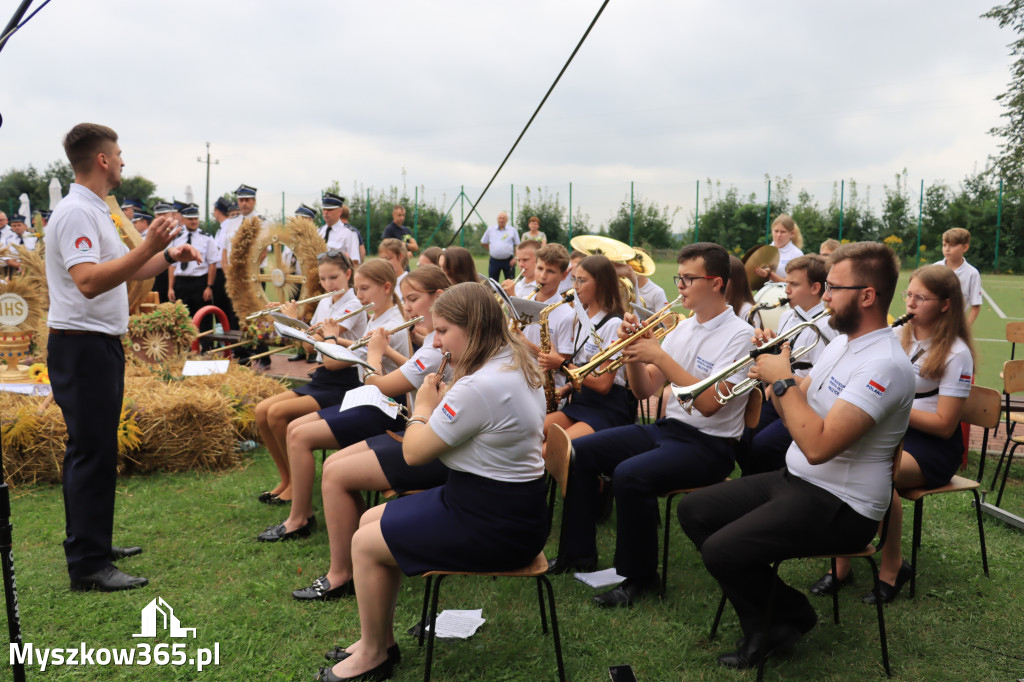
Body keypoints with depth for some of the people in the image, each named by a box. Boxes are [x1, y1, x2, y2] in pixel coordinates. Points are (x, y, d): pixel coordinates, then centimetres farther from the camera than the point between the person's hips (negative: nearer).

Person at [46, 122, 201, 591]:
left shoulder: (93, 211, 17)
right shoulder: (76, 213, -16)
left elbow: (121, 270, 25)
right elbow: (88, 281, -29)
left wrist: (168, 256, 14)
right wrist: (148, 247, -33)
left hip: (99, 345, 11)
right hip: (82, 345, -11)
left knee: (91, 449, 16)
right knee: (92, 452, -7)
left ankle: (91, 542, 27)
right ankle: (88, 565, -1)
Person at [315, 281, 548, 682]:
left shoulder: (479, 387, -28)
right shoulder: (516, 364, 3)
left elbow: (413, 453, -19)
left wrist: (422, 407, -2)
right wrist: (440, 403, -2)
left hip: (496, 527, -10)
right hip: (508, 503, 10)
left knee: (365, 544, 0)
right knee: (371, 520, 16)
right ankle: (380, 638, 29)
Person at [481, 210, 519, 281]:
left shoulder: (512, 230, 3)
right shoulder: (490, 229, 7)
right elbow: (483, 242, 17)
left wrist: (515, 258, -6)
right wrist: (491, 250, 9)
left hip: (508, 261, -1)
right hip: (494, 261, 2)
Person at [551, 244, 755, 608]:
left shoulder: (738, 335, -12)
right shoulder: (683, 327, 10)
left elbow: (708, 404, -24)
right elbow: (645, 391, 9)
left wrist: (660, 356, -22)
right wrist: (632, 351, -9)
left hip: (708, 445, -8)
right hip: (666, 428, 8)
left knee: (629, 475, -31)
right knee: (579, 452, -3)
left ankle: (639, 577, -11)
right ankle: (579, 552, 9)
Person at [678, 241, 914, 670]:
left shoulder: (885, 365, -23)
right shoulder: (841, 343, 9)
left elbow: (817, 446, -32)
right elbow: (796, 415, 11)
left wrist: (783, 379, -22)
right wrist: (774, 371, -5)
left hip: (840, 506, -10)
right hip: (794, 479, 10)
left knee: (721, 551, -22)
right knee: (694, 511, 6)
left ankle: (788, 618, 9)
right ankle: (777, 616, 12)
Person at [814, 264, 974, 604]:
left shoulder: (956, 354, -8)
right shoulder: (898, 336, 10)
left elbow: (944, 425, -13)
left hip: (933, 445, -5)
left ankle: (892, 565, -13)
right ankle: (840, 563, -17)